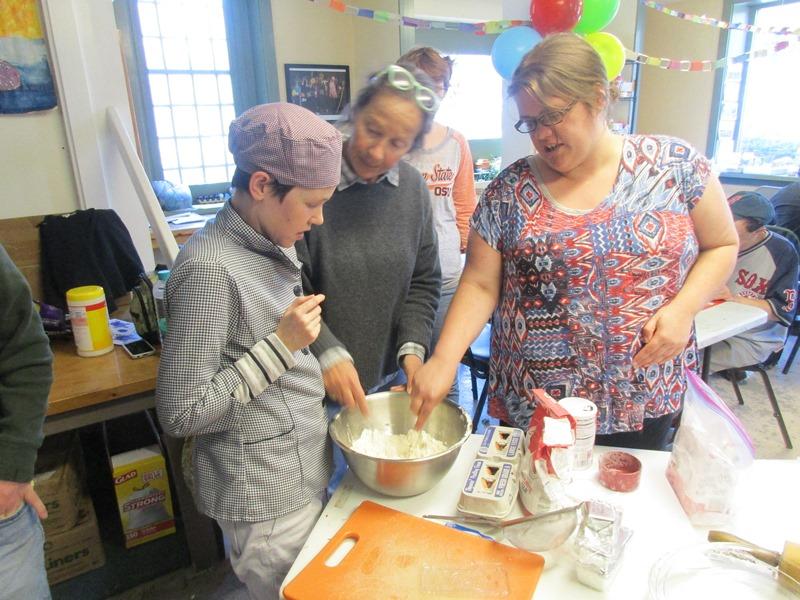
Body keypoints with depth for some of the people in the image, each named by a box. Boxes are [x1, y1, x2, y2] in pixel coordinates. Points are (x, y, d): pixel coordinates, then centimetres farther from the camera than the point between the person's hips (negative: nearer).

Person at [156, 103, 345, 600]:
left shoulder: (274, 242, 1)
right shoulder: (210, 269, -25)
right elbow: (180, 413, -22)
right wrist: (281, 344, -25)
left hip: (303, 474, 8)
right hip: (266, 501, -8)